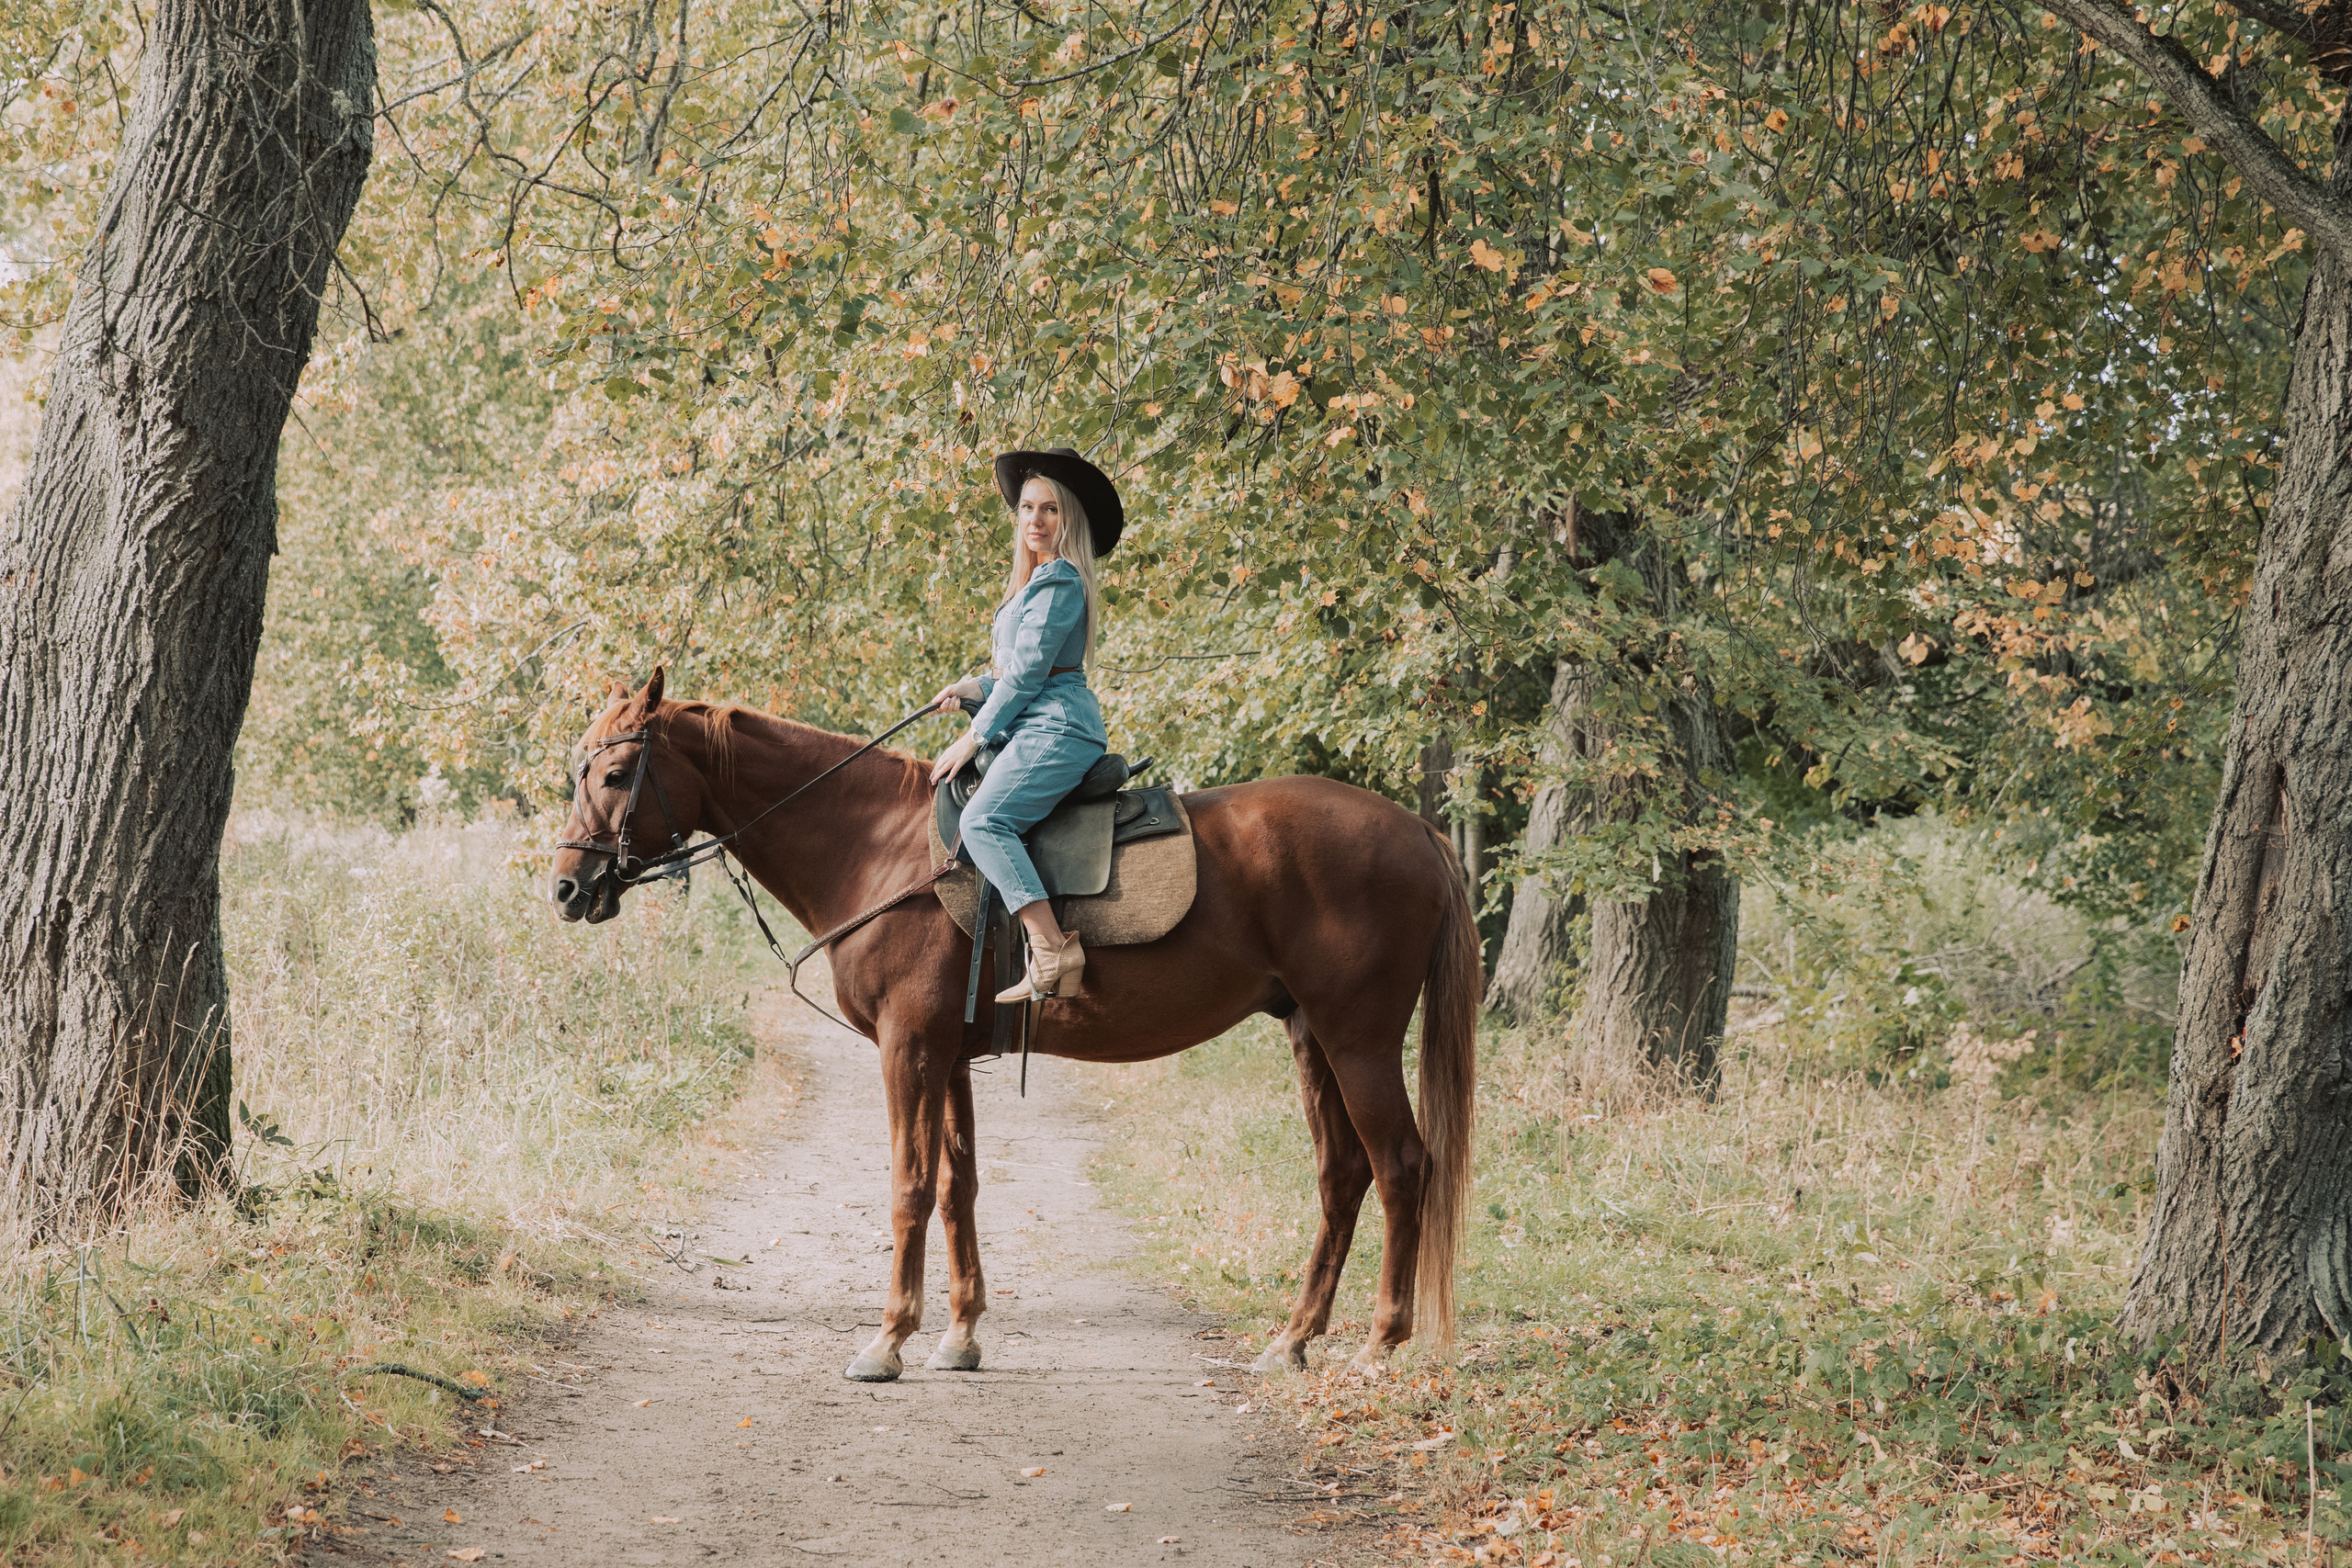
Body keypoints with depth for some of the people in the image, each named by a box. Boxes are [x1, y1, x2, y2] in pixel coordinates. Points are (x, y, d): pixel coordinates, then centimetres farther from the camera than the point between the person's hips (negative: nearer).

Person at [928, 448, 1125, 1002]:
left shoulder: (1059, 580, -10)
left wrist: (975, 736, -8)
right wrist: (977, 688, 9)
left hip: (1055, 728, -11)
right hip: (1039, 730, 11)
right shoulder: (1039, 580, 23)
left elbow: (1028, 671, -13)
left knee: (983, 819, -27)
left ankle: (1053, 949, -37)